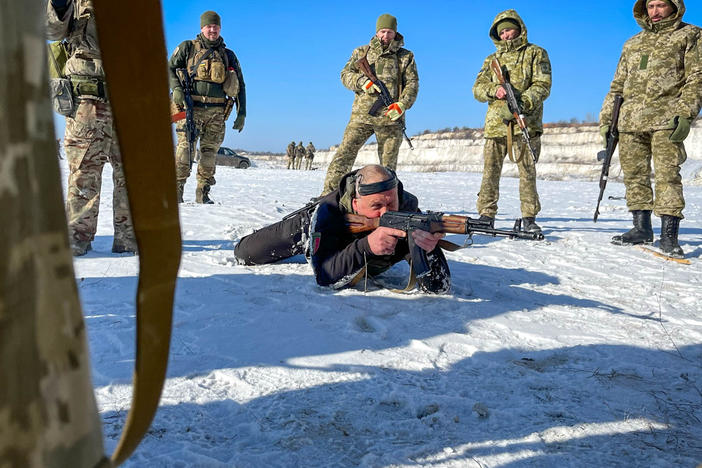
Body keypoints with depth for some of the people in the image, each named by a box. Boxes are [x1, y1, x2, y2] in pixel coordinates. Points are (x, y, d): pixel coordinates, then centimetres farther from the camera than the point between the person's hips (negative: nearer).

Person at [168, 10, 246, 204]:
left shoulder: (228, 55, 17)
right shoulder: (188, 48, 12)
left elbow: (240, 86, 19)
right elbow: (170, 68, 13)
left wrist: (241, 113, 12)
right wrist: (176, 89, -7)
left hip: (216, 112, 2)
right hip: (191, 108, -2)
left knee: (210, 150, 1)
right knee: (185, 147, -11)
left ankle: (203, 193, 7)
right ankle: (177, 190, -10)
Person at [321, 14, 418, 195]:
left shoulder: (406, 57, 13)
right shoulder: (361, 52, 16)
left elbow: (412, 84, 6)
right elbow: (346, 74, 9)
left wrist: (402, 105, -12)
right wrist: (363, 82, -11)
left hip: (390, 117, 0)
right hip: (362, 115, 0)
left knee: (388, 163, 4)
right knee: (344, 154, -6)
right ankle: (328, 195, -4)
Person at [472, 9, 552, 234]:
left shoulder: (535, 53, 10)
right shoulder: (492, 60, 20)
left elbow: (543, 85, -1)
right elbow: (477, 88, 9)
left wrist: (524, 101, -19)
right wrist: (494, 90, -12)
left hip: (526, 123, -3)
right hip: (496, 123, 3)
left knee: (527, 171, -3)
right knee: (490, 172, 2)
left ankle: (529, 218, 3)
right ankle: (486, 215, 9)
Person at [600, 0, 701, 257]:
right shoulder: (633, 44, 24)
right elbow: (617, 85, 25)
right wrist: (606, 120, 16)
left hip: (665, 119, -5)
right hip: (630, 120, 5)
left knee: (667, 174, -11)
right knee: (634, 174, 3)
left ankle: (669, 234, -11)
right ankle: (642, 229, 12)